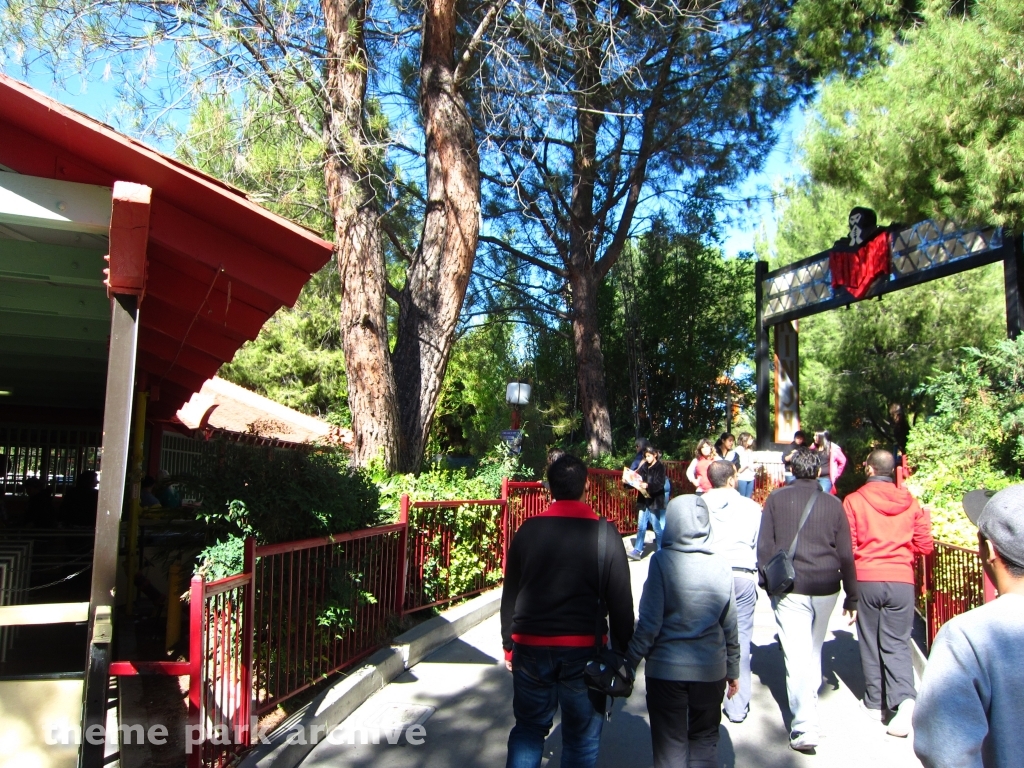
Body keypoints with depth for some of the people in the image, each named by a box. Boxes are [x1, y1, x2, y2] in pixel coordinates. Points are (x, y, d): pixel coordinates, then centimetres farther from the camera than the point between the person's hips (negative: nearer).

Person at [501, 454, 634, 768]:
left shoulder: (528, 530, 0)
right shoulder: (604, 534, -6)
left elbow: (510, 595, 6)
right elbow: (620, 601, -4)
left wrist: (509, 645, 16)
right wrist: (623, 652, 6)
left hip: (531, 647, 2)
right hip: (584, 648, -2)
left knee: (528, 730, 18)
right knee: (582, 737, 14)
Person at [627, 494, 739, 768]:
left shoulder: (662, 560, -14)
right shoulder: (721, 564, -3)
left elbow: (649, 623, -14)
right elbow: (730, 624, 5)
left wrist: (630, 662, -3)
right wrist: (733, 670, 17)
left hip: (666, 669, -3)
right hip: (711, 670, 3)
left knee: (670, 745, 11)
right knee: (705, 740, 20)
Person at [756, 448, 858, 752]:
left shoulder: (777, 498, -2)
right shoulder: (833, 503, 1)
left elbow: (764, 544, -2)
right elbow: (846, 554, 4)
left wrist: (766, 580, 8)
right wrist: (852, 597, 10)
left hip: (790, 588, -3)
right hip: (826, 589, 3)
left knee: (797, 655, -3)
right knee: (814, 650, 21)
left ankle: (804, 726, -8)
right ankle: (810, 700, 36)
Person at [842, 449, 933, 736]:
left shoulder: (853, 500, -6)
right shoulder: (910, 502, 2)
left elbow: (847, 546, -7)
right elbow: (924, 545, 6)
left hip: (866, 579, -2)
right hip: (902, 580, 2)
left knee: (870, 642, 12)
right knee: (897, 643, 7)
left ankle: (875, 702, 20)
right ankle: (905, 699, -13)